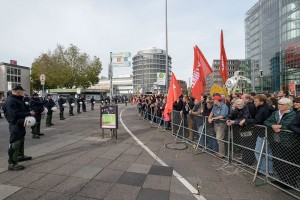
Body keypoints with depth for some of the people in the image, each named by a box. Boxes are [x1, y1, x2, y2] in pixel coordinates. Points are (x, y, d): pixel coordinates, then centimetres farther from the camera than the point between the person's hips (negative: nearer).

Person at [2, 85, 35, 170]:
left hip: (20, 124, 11)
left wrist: (29, 112, 1)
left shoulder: (17, 99, 13)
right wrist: (29, 114, -21)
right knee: (15, 143, -6)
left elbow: (22, 110, 19)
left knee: (21, 140, 24)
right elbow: (16, 114, -26)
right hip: (15, 125, -11)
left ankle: (20, 156, 42)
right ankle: (12, 163, 2)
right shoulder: (11, 101, -20)